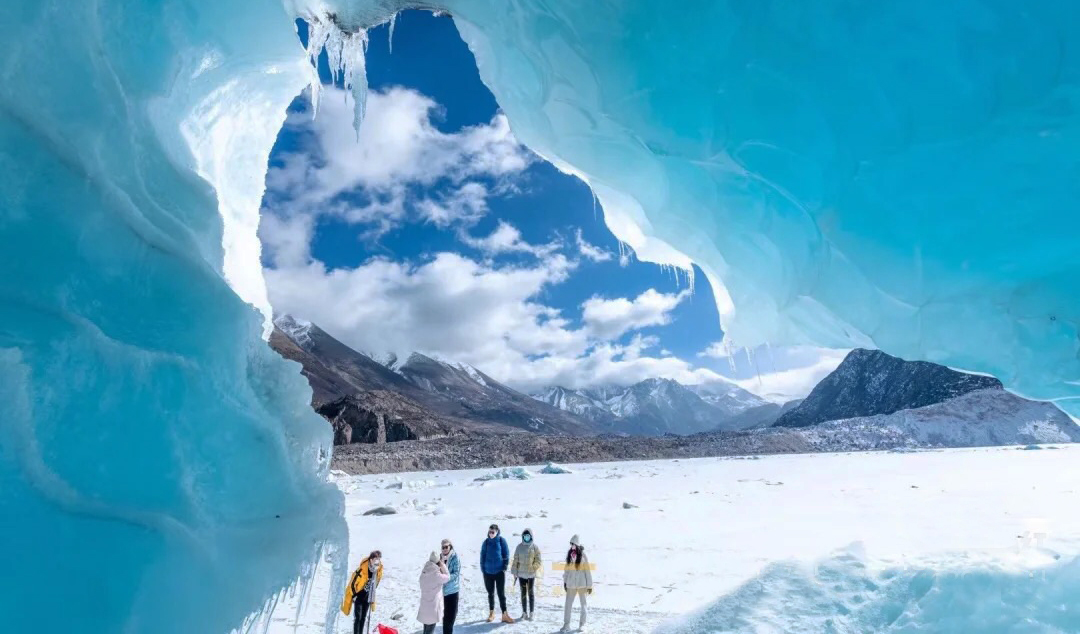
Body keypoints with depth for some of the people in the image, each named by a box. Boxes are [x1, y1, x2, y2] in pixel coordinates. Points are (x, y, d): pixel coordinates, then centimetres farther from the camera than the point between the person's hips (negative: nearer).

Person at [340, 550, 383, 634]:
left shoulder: (379, 569, -13)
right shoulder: (362, 569, -32)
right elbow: (353, 583, -21)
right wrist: (354, 595, -10)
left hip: (368, 596, 5)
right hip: (359, 595, -5)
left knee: (363, 617, 12)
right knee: (358, 617, -6)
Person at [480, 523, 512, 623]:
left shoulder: (501, 541, -5)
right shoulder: (486, 542, 1)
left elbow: (506, 554, -2)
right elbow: (482, 556, 6)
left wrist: (505, 567, -6)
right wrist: (483, 568, 1)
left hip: (499, 571, -2)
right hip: (488, 572, 3)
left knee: (501, 593, 0)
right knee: (490, 593, 13)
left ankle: (505, 615, 3)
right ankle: (491, 613, 25)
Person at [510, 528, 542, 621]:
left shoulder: (534, 547, -3)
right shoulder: (519, 547, 1)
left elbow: (538, 561, -2)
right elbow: (515, 560, 4)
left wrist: (533, 567, -19)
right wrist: (515, 573, 3)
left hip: (531, 574, -2)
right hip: (521, 574, 2)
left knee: (531, 593, 3)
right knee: (523, 593, 10)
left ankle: (531, 613, 11)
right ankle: (524, 612, 20)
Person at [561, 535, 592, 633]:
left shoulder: (583, 555, -10)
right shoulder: (569, 554, 1)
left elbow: (588, 571, -7)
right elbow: (567, 568, 8)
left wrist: (589, 585, -8)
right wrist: (565, 581, 7)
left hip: (581, 583, -3)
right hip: (571, 583, 3)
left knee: (583, 604, 9)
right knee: (568, 603, 2)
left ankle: (582, 624, 20)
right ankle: (566, 625, 9)